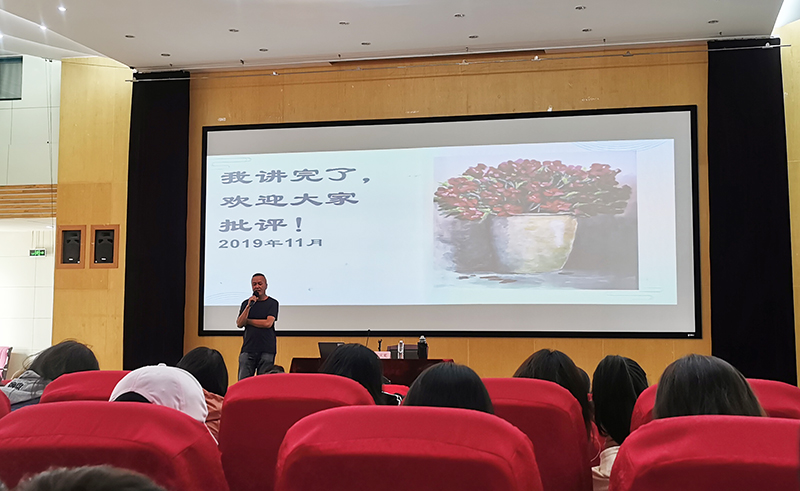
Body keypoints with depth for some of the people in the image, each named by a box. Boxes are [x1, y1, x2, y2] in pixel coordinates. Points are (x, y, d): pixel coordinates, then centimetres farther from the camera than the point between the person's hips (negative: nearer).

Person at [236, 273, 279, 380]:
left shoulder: (272, 303, 5)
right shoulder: (246, 303, 14)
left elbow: (268, 323, -8)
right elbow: (239, 324, 3)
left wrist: (247, 321, 1)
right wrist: (249, 306, -9)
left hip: (266, 350, -2)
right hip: (248, 349, 2)